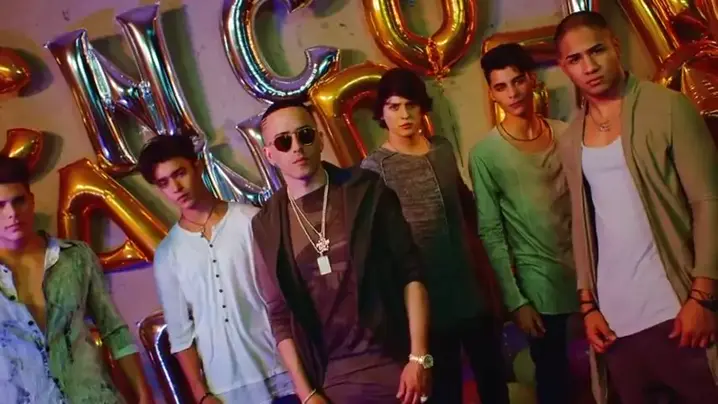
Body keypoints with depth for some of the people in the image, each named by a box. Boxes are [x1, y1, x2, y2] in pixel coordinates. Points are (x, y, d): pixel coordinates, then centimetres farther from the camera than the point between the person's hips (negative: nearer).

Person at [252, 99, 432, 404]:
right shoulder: (267, 226, 1)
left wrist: (419, 357, -9)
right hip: (334, 379, 1)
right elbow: (279, 315, 3)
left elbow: (411, 273, -3)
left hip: (397, 366, -1)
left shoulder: (366, 192, -2)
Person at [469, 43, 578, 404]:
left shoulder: (567, 134, 4)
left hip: (591, 272, 3)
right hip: (539, 284, -3)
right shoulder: (485, 154, -6)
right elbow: (491, 233, -6)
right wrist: (515, 300, -9)